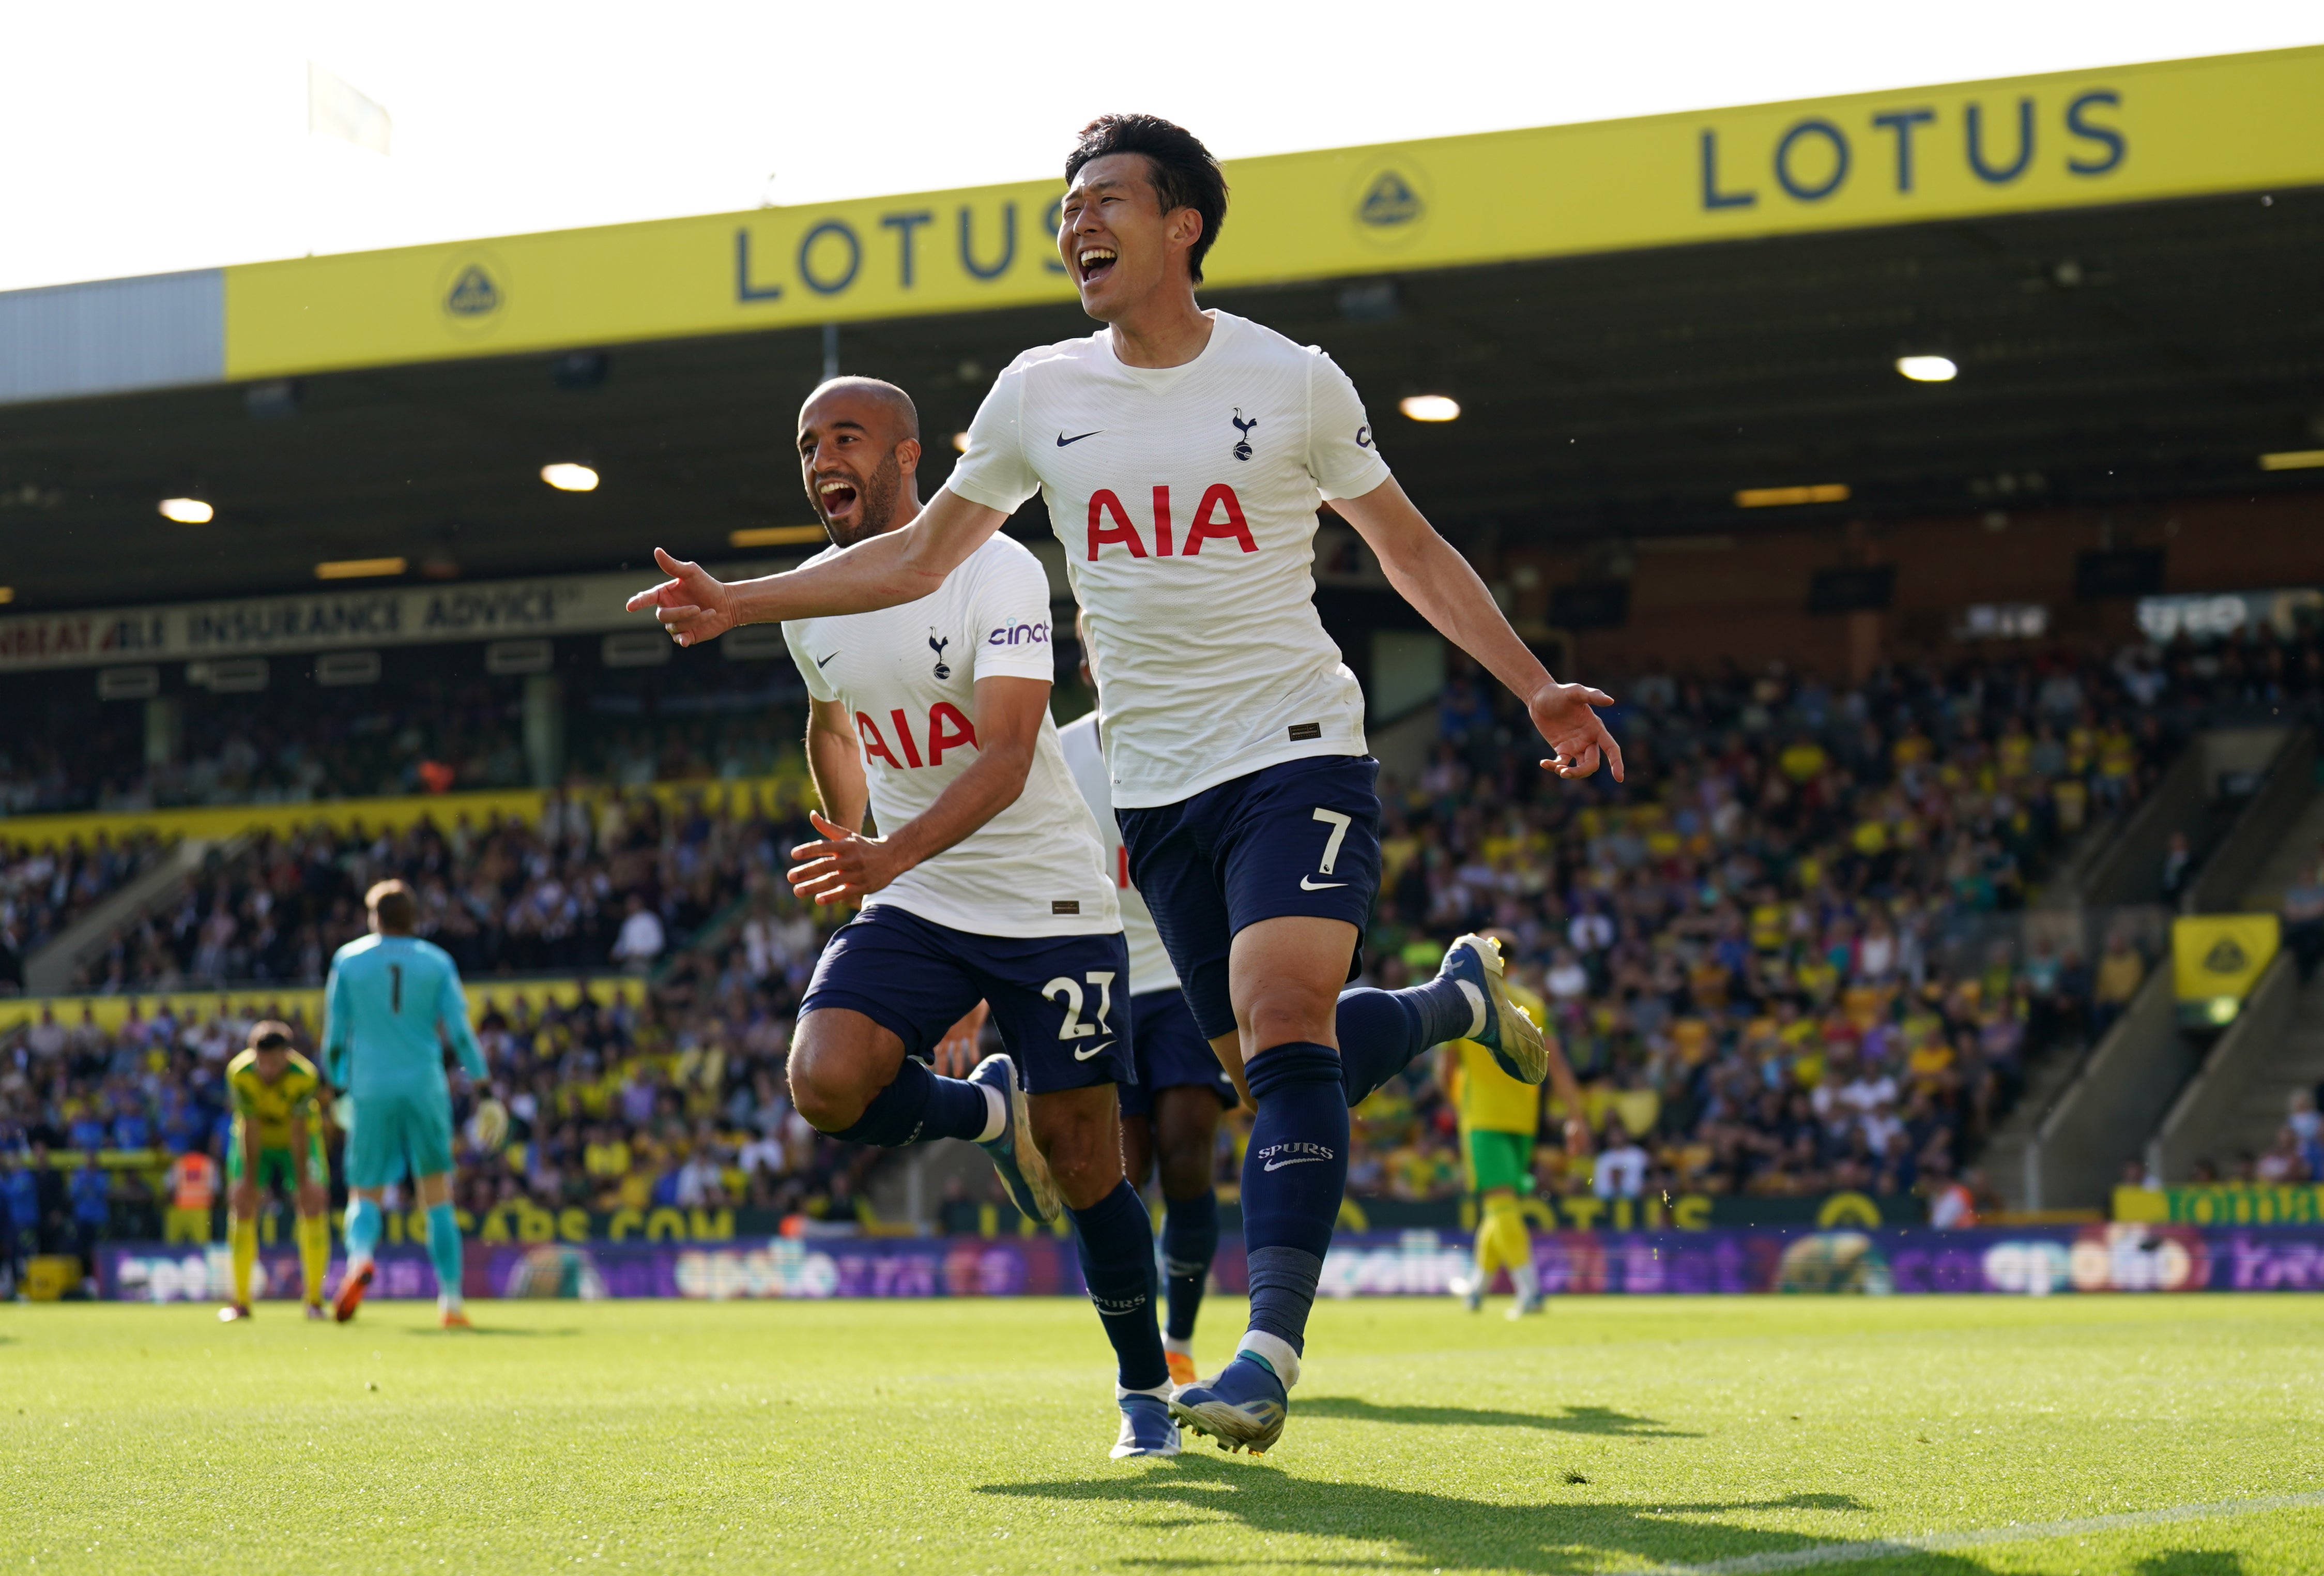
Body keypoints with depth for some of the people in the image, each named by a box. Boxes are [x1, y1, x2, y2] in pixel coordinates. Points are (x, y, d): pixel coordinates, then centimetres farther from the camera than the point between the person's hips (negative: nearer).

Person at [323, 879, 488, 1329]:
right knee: (437, 1195, 7)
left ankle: (360, 1255, -28)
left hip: (370, 1092, 0)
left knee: (365, 1194, 5)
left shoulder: (349, 960, 6)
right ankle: (451, 1298, -1)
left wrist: (338, 1085, 17)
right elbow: (460, 1030, 1)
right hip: (425, 1087, 0)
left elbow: (334, 1036, 6)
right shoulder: (437, 962, 6)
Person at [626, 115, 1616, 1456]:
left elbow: (1414, 552, 8)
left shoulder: (1293, 382, -2)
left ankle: (1273, 1349, -25)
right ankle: (1458, 996, 36)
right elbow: (918, 556, 14)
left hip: (1295, 750, -4)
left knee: (1284, 1025, -22)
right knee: (1267, 1063, 5)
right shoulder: (1041, 393, 6)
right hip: (1157, 782, 4)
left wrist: (1537, 687, 1)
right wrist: (741, 603, 6)